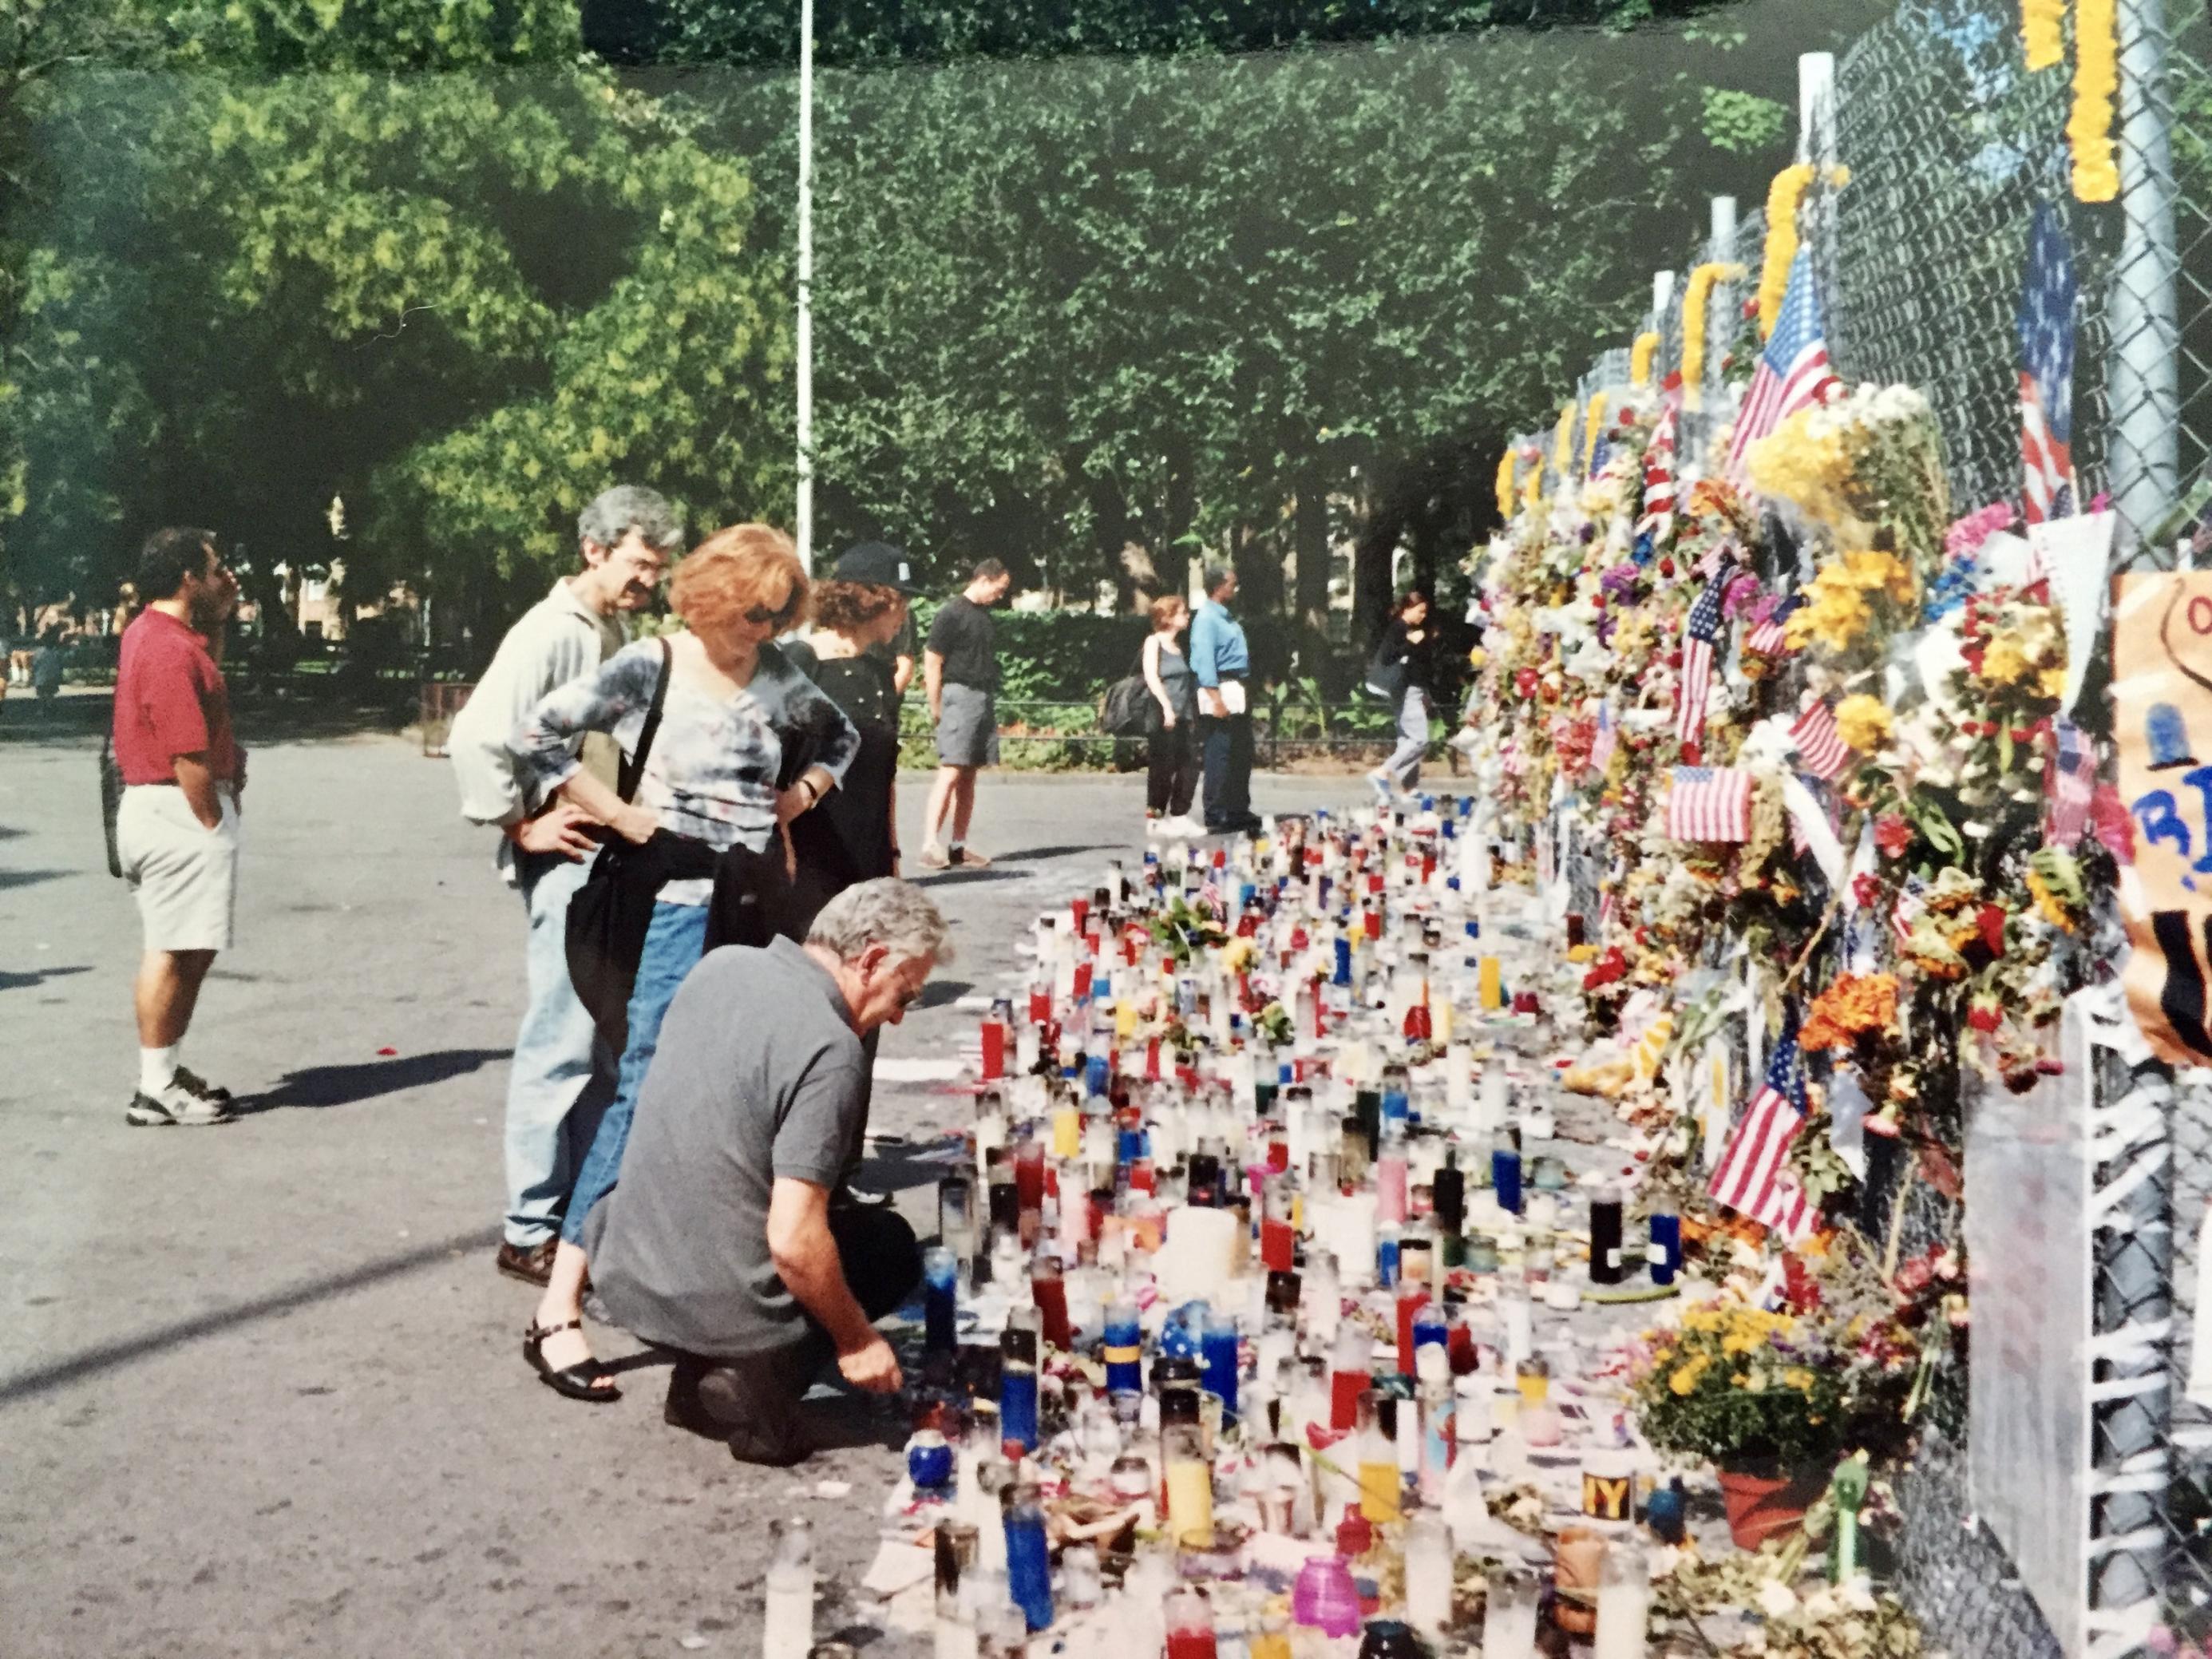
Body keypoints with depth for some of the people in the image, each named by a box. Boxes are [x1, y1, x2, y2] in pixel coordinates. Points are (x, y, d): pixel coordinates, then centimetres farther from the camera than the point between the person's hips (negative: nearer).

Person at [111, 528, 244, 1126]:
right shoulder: (171, 651, -19)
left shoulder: (150, 633, 13)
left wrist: (221, 611, 21)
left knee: (184, 950, 16)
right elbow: (188, 756, -23)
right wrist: (214, 825, -17)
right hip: (180, 811, -11)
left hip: (151, 807, 11)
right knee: (175, 952, -5)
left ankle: (166, 1072, 23)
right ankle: (157, 1090, 0)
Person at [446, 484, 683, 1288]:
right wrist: (519, 825, -16)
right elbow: (474, 739, -24)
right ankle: (530, 1231, 1)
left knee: (608, 1048, 14)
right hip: (569, 866, -9)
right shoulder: (550, 633, -14)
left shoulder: (615, 633, 13)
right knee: (562, 1049, -7)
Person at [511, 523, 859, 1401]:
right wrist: (622, 816, -9)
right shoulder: (650, 668, -4)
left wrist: (805, 791, 12)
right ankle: (558, 1313, -11)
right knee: (646, 1088, -12)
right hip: (679, 907, -6)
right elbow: (535, 735, -9)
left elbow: (840, 735, 31)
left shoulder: (774, 675, 12)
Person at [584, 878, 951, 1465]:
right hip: (718, 1307, -7)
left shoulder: (720, 965, 3)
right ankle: (758, 1385, -1)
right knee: (892, 1245, 20)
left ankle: (700, 1375, 14)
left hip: (624, 1278, 7)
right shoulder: (830, 1052, -21)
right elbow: (793, 1241, -25)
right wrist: (856, 1340, -8)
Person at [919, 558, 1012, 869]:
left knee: (969, 775, 8)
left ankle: (959, 847, 11)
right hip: (960, 695, -8)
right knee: (951, 771, -15)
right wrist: (935, 708, -10)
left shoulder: (983, 615, 17)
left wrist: (990, 699, 12)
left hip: (984, 699, 8)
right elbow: (932, 661, -9)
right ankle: (931, 845, -19)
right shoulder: (952, 613, -8)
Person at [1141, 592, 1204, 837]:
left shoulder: (1180, 647, 19)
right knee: (1162, 767, -6)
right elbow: (1151, 676, -13)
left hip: (1184, 716, 7)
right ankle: (1154, 817, 0)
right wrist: (1166, 707, -22)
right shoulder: (1154, 642, -1)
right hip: (1162, 716, -7)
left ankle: (1179, 816, 9)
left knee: (1188, 767, 2)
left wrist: (1193, 715, 12)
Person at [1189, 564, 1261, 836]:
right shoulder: (1207, 619, -12)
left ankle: (1239, 811, 24)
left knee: (1242, 756, 15)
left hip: (1237, 693, 10)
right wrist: (1216, 699, -24)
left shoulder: (1226, 617, 17)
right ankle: (1216, 817, -3)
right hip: (1221, 692, -10)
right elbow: (1204, 660, -19)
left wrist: (1243, 696, 17)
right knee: (1219, 757, -7)